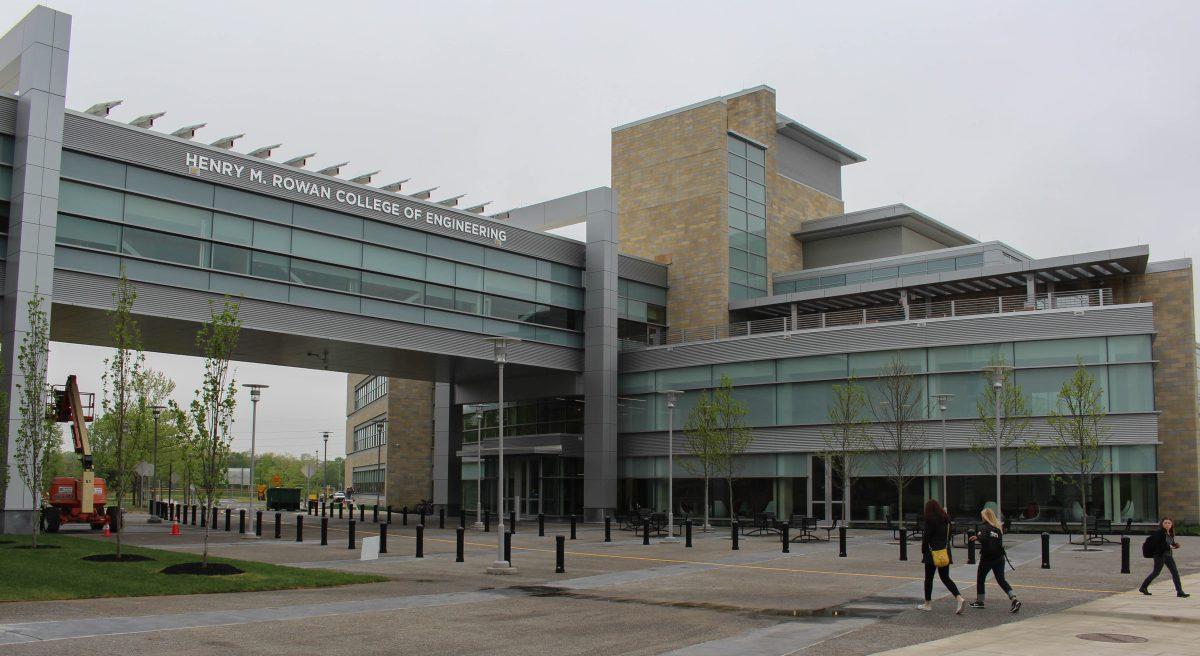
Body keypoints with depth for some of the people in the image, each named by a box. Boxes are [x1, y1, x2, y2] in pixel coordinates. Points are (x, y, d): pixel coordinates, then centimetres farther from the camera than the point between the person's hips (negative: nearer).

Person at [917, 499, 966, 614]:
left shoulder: (930, 520, -11)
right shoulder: (946, 519, 9)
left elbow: (926, 537, -12)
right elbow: (948, 536, 13)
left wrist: (923, 552, -3)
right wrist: (945, 547, 16)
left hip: (933, 552, -6)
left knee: (929, 578, 6)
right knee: (945, 578, 10)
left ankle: (927, 604, 13)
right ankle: (959, 598, -8)